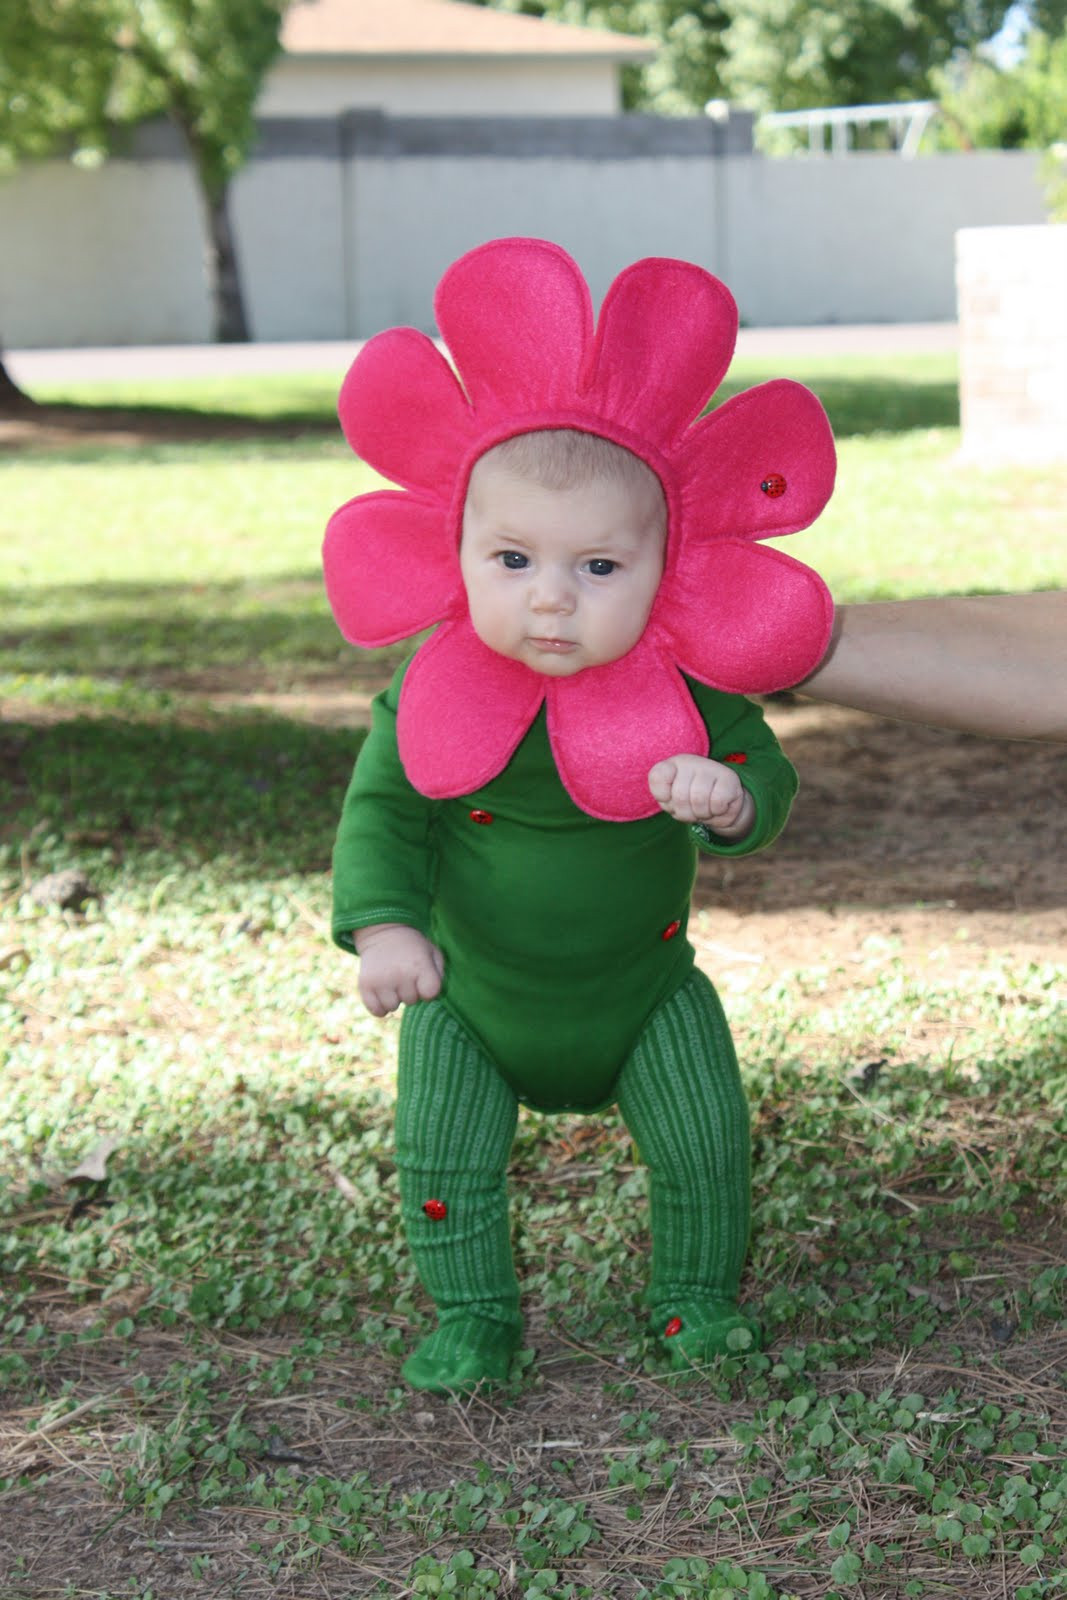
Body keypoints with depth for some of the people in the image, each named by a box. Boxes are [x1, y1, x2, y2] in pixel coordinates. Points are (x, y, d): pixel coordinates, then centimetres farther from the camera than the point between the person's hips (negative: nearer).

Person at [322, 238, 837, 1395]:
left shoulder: (688, 690, -19)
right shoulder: (431, 697, -20)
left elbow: (763, 774, -12)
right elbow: (381, 812, -14)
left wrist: (729, 799, -37)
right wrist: (382, 923, -31)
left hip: (643, 986, 0)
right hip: (470, 996, 0)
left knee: (704, 1139, 3)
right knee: (443, 1162, -1)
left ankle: (697, 1295, 28)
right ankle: (471, 1318, 21)